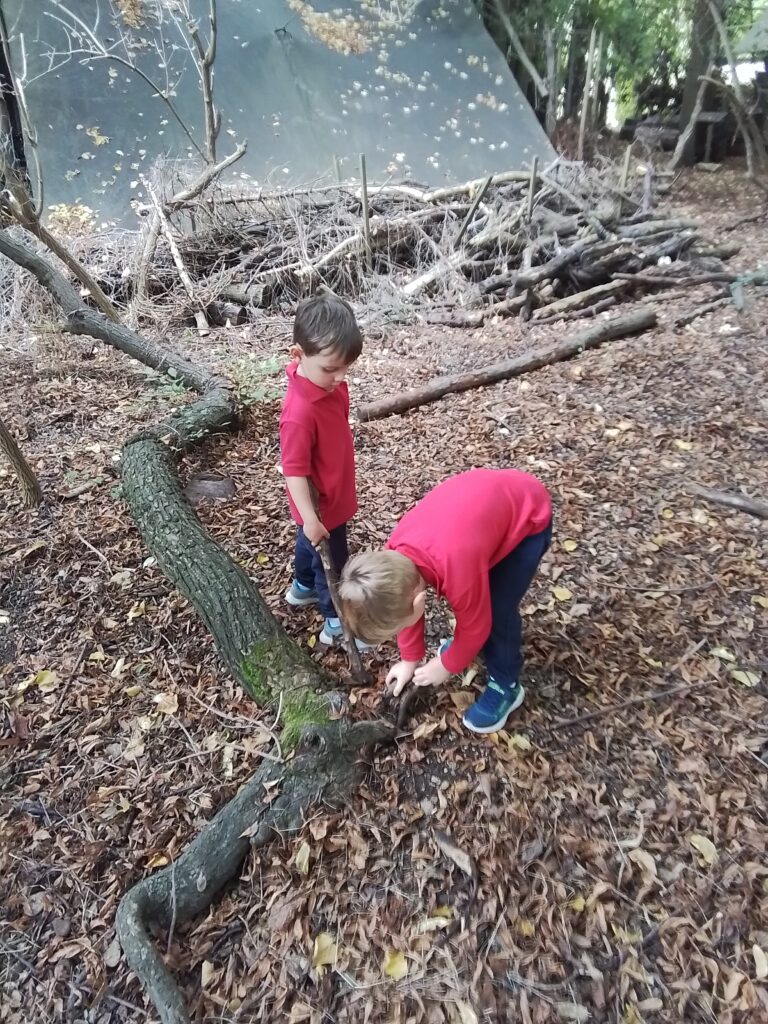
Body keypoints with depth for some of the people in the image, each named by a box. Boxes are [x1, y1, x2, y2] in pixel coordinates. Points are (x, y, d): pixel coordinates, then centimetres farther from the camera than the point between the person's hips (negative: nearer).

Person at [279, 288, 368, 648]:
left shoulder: (329, 382, -11)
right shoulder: (300, 412, -37)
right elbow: (294, 470, -31)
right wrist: (311, 518, -26)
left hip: (333, 494, 9)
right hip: (321, 505, -8)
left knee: (309, 545, 31)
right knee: (331, 562, 12)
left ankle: (303, 587, 57)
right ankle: (337, 623, 34)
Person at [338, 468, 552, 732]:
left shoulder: (458, 569, -38)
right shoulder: (396, 552, -17)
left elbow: (476, 623, -18)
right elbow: (406, 607, 2)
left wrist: (446, 665, -2)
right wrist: (409, 660, 10)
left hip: (529, 515, -6)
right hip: (490, 494, 6)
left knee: (498, 610, -7)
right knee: (468, 599, 13)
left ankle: (505, 686, 14)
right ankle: (467, 645, 40)